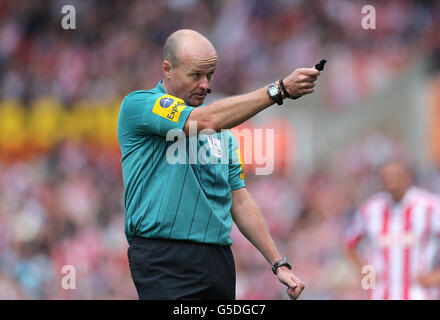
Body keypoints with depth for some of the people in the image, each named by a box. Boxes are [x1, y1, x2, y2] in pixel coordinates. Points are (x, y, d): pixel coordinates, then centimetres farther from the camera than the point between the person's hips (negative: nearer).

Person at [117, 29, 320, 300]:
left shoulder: (221, 131, 19)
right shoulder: (138, 105, -2)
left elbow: (240, 202, 20)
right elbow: (206, 120, -17)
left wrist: (279, 263, 11)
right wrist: (279, 90, -21)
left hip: (219, 260, 7)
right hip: (164, 260, -7)